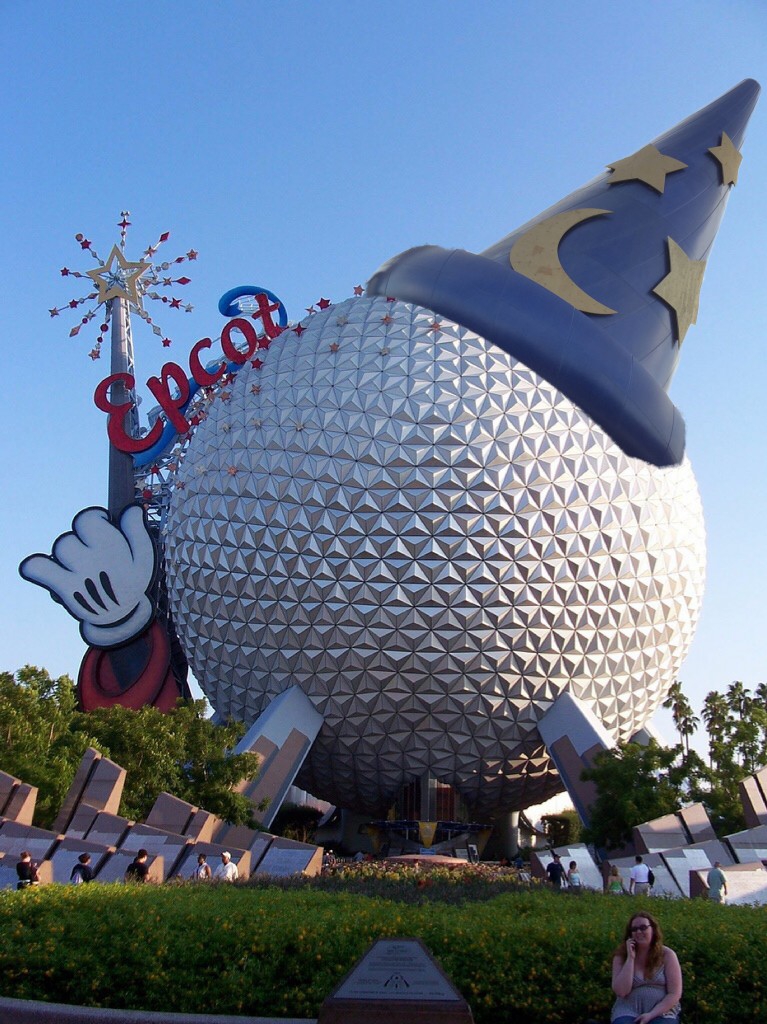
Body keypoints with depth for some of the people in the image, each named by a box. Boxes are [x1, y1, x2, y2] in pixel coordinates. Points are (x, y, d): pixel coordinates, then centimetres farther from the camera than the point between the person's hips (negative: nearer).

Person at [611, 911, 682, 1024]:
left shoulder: (667, 955, 0)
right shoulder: (621, 956, 3)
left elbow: (675, 994, -4)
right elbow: (621, 991, -9)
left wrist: (651, 1015, -16)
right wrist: (630, 958, -12)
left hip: (662, 1012, 0)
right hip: (628, 1011, 0)